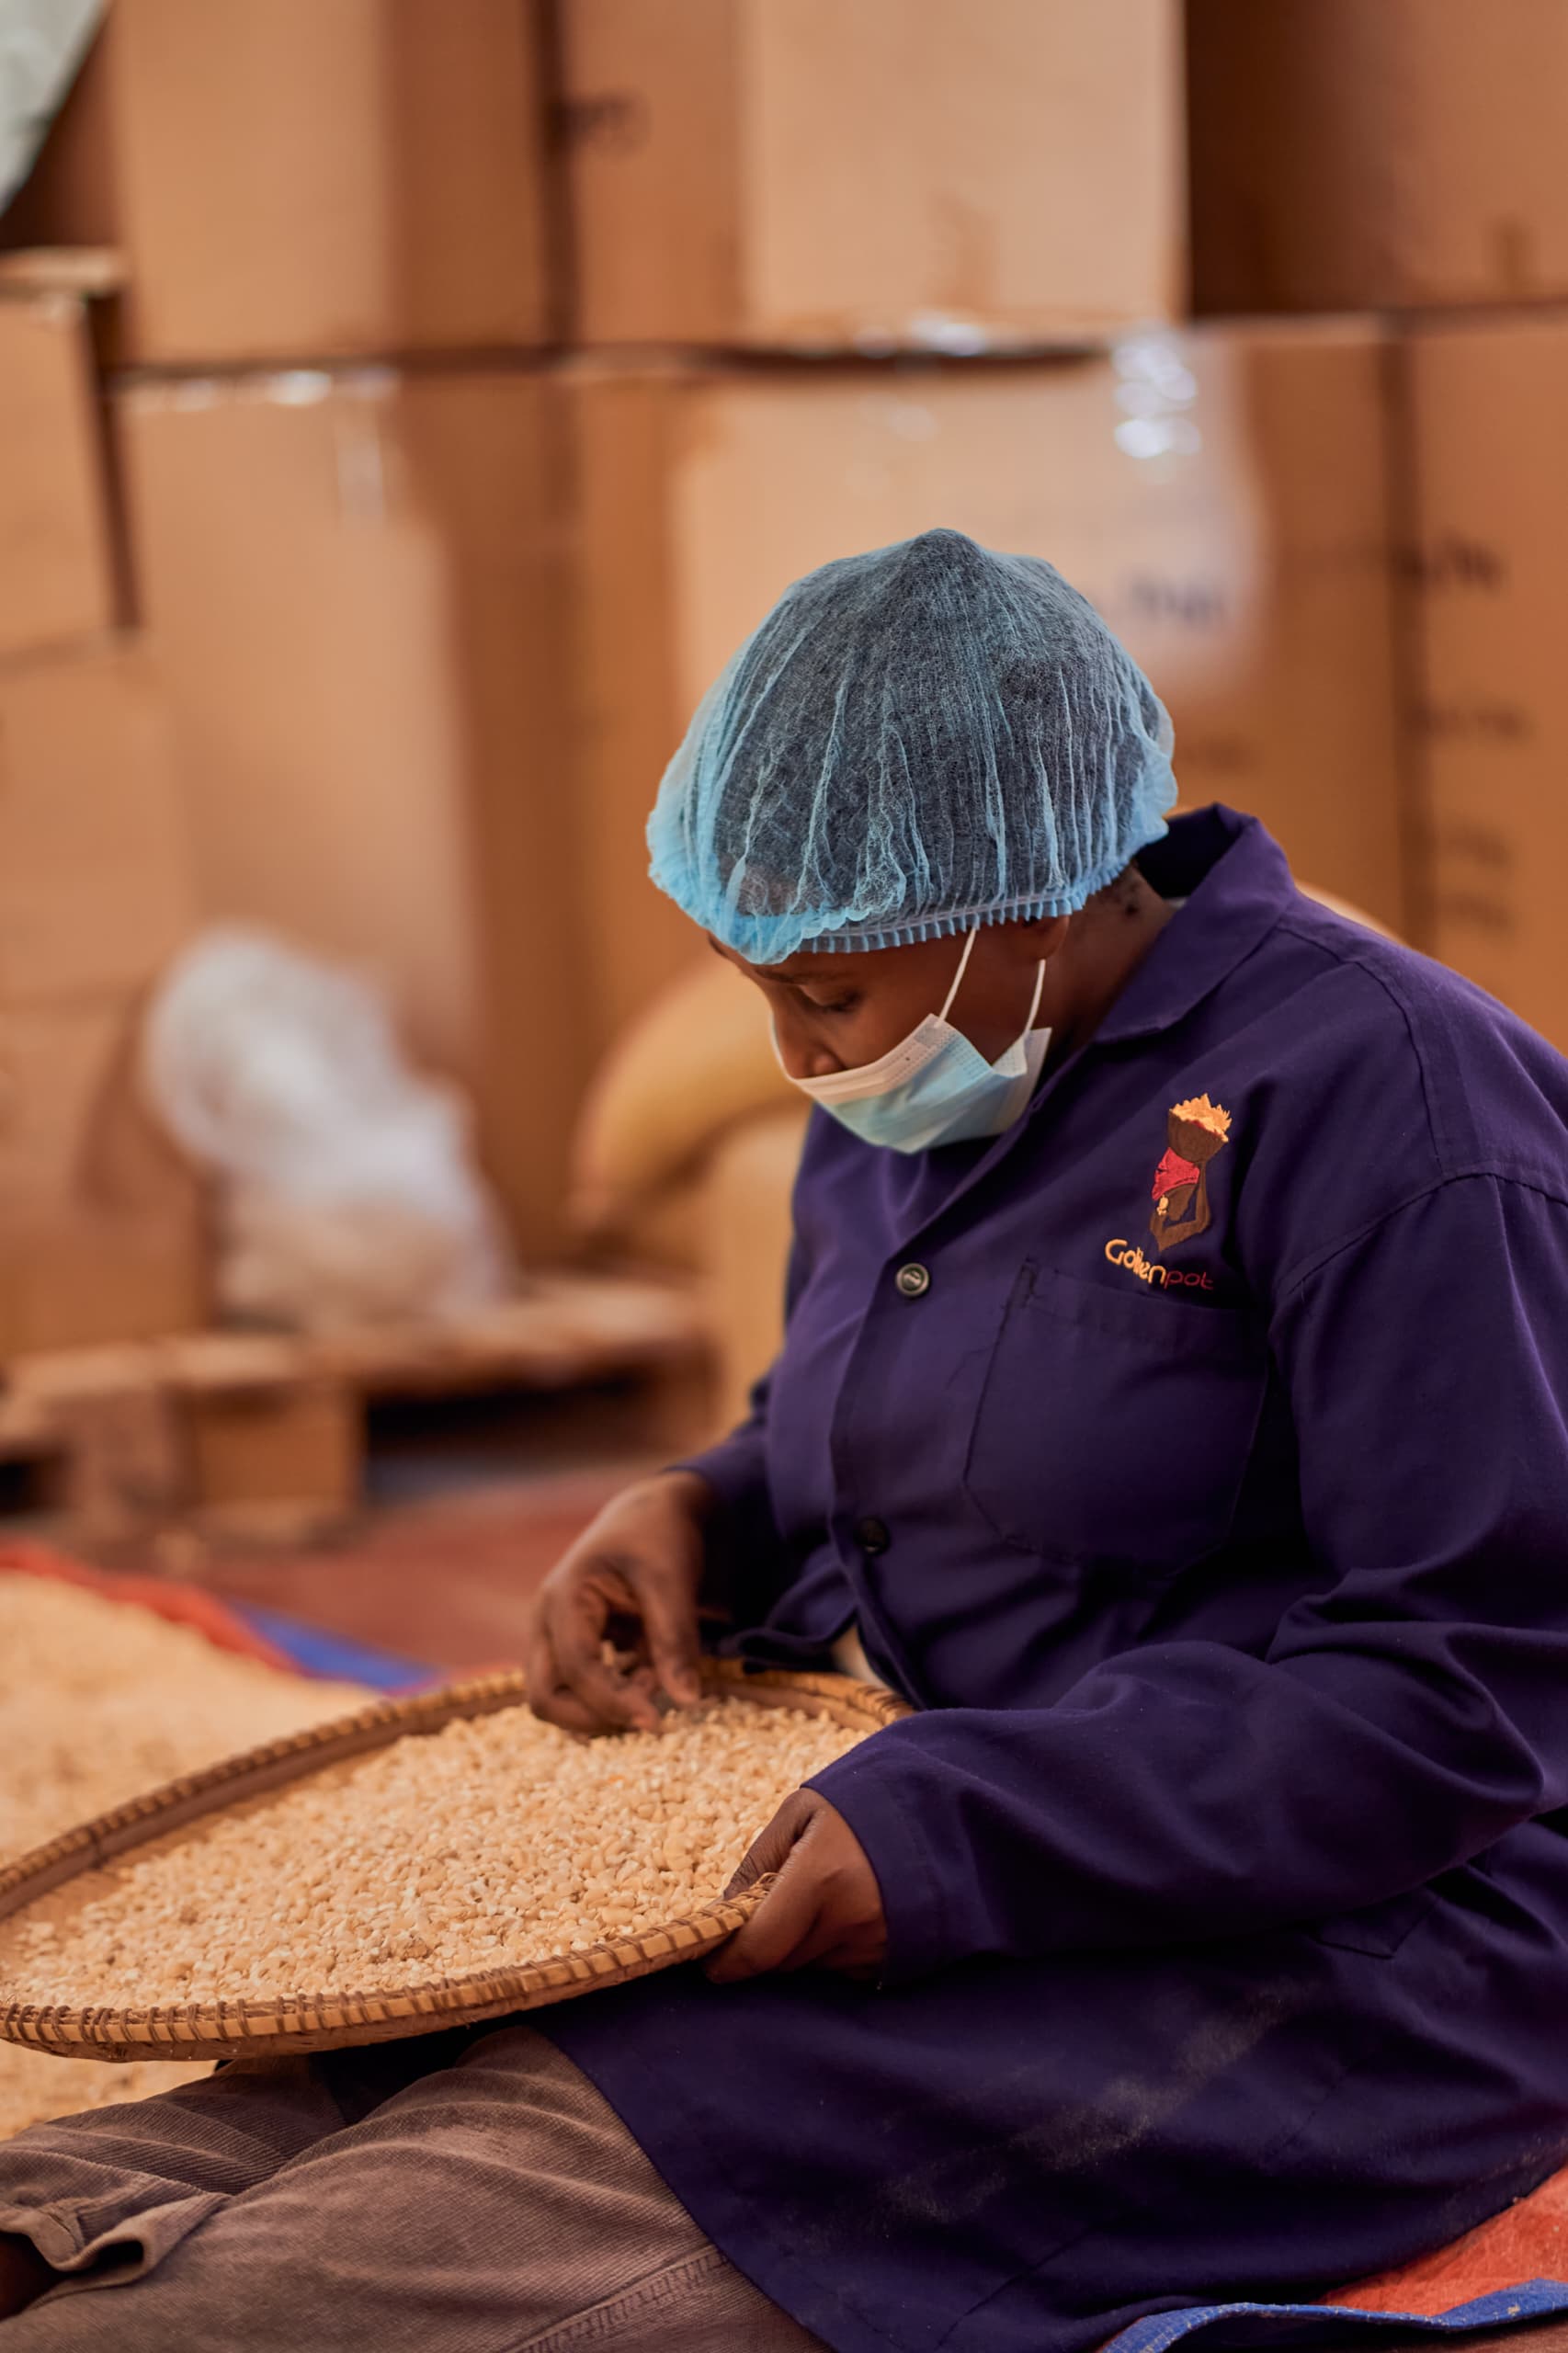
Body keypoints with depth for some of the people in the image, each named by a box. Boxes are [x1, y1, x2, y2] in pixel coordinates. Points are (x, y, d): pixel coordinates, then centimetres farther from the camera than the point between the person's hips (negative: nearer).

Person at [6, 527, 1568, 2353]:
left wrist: (956, 1833, -24)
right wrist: (702, 1519, 3)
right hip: (953, 1876, 8)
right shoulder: (905, 1106, 11)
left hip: (1326, 1960, -8)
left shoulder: (1375, 1090, -15)